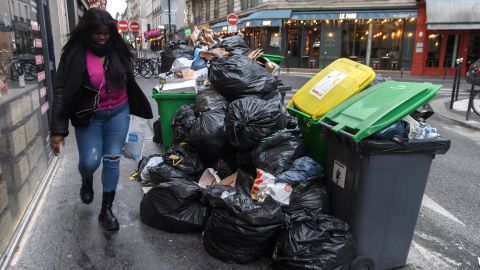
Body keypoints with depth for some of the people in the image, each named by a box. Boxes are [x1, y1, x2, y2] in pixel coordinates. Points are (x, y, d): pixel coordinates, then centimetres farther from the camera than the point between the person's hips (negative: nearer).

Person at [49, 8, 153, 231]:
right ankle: (87, 181, 36)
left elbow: (129, 82, 8)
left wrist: (141, 108, 14)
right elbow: (61, 91, -12)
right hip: (89, 117, -2)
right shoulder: (74, 54, -11)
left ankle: (106, 209, 18)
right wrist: (57, 129, -17)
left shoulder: (117, 50, -3)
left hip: (119, 113, 2)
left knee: (112, 160, 4)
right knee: (90, 161, -4)